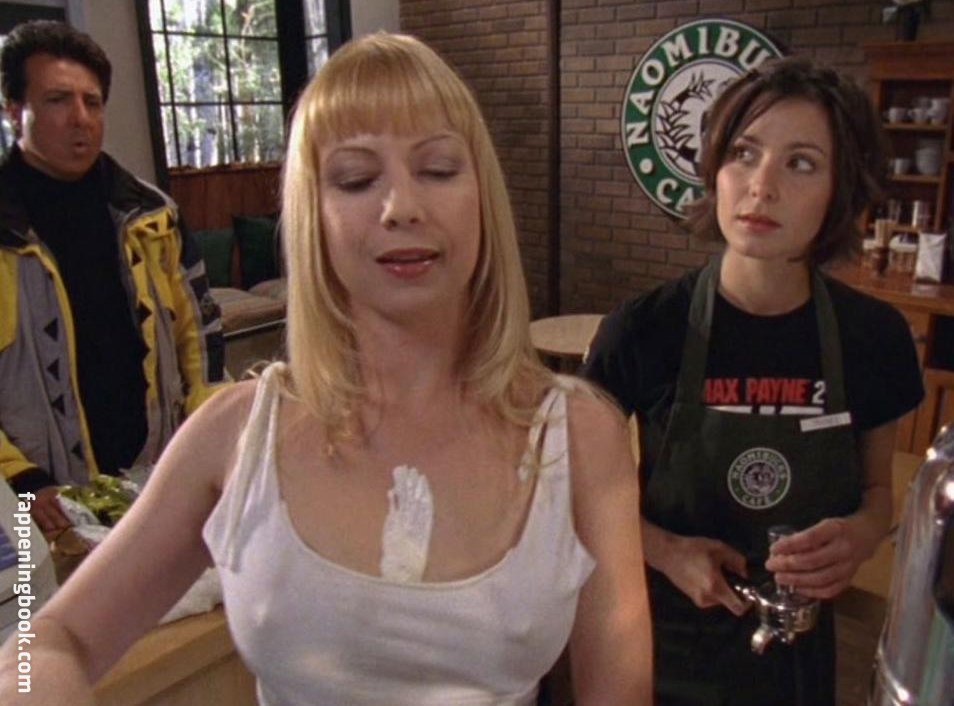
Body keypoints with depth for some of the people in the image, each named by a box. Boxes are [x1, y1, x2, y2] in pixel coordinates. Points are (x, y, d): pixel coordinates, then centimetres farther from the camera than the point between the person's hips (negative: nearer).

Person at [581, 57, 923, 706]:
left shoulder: (876, 337, -11)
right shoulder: (644, 330, -19)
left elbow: (878, 487, 4)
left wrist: (859, 535, -17)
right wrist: (666, 552, -21)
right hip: (664, 645, -2)